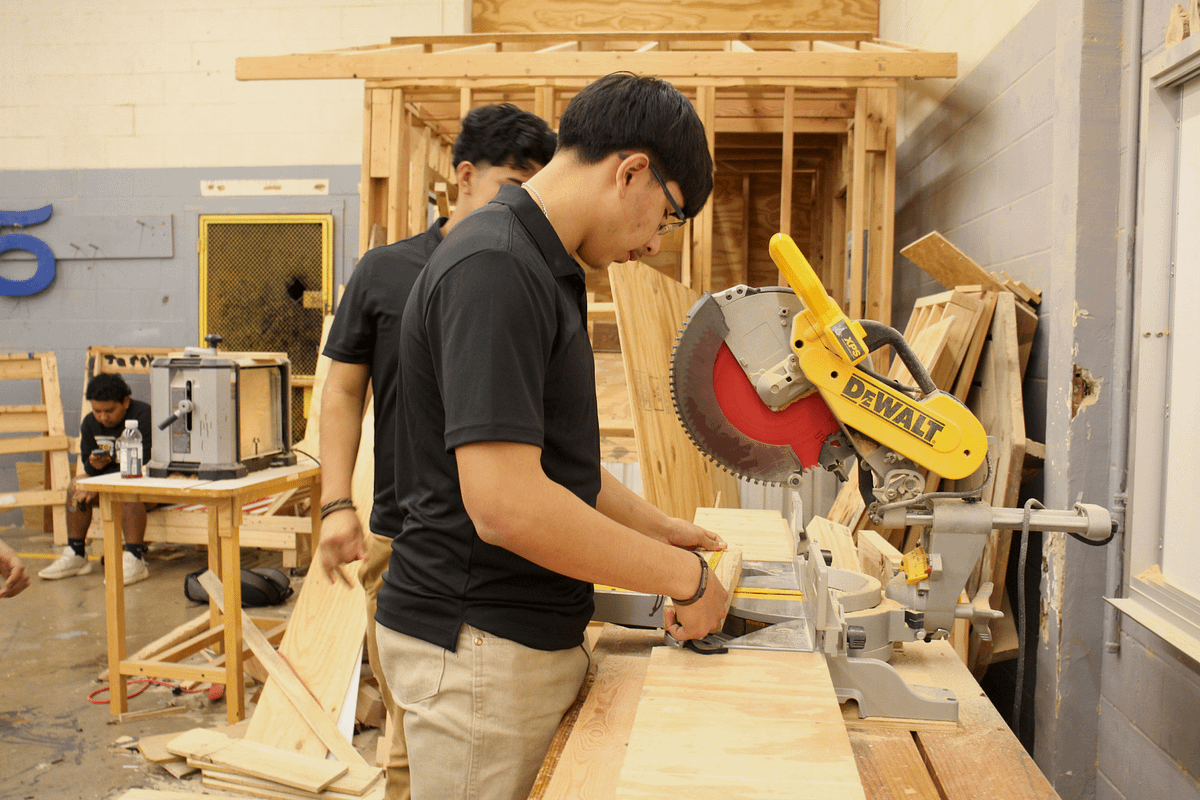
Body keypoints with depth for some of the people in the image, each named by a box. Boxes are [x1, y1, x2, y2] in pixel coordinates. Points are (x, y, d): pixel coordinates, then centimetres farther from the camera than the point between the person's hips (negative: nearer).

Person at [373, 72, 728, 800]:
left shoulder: (546, 268, 10)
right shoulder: (493, 269, -22)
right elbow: (506, 504, -29)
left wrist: (657, 527, 15)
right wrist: (682, 575, -18)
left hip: (540, 637, 9)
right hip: (480, 652, -9)